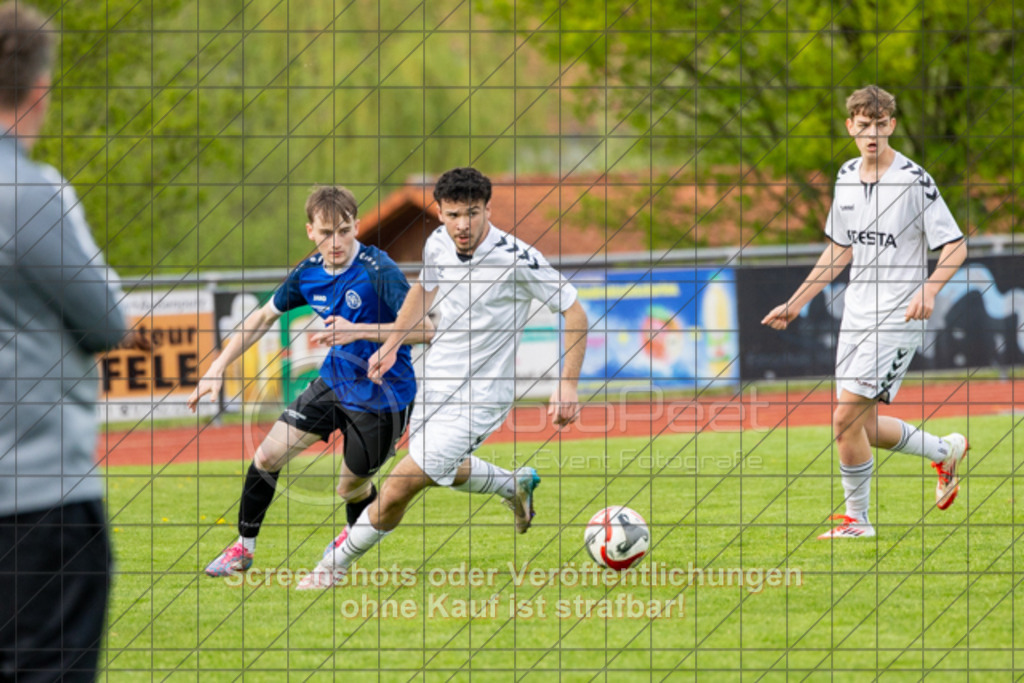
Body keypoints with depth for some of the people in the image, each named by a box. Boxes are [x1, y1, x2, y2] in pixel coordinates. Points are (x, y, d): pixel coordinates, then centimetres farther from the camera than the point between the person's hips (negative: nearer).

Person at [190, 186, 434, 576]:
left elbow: (425, 328, -33)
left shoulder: (378, 272, -26)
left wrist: (359, 331, -42)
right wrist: (218, 367, 6)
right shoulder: (309, 273, -5)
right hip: (333, 382, 6)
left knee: (351, 489, 8)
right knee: (267, 456, 1)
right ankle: (243, 548, 20)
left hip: (381, 395, -6)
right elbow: (264, 316, 11)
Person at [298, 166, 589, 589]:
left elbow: (574, 312, -15)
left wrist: (569, 385, -19)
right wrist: (392, 345, 15)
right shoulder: (438, 244, -6)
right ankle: (516, 486, 55)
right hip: (436, 381, 7)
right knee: (443, 472, 28)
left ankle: (335, 566, 10)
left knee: (399, 487, -10)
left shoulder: (517, 259, -24)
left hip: (480, 396, -7)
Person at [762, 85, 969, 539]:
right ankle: (946, 452, 33)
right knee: (862, 427, 9)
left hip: (897, 319, -7)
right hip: (856, 316, 7)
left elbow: (955, 246, -11)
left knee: (845, 420, -12)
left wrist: (928, 290, -29)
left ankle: (857, 519, 4)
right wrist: (794, 304, 18)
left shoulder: (914, 181, -13)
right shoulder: (847, 177, 7)